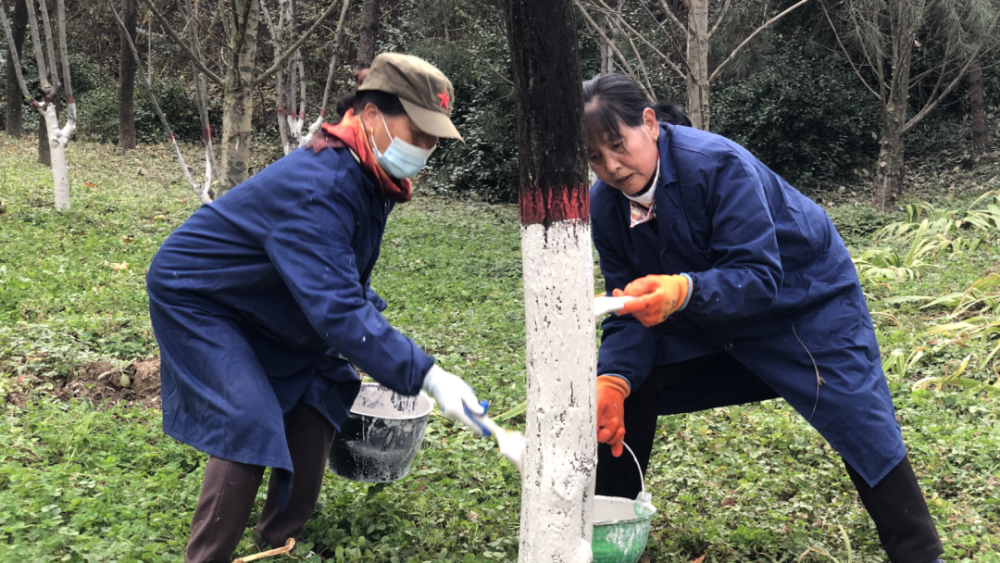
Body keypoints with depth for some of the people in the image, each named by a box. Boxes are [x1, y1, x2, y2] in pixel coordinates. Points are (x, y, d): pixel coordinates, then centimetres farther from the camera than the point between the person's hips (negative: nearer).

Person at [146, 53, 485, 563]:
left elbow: (346, 286, 10)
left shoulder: (369, 181, -5)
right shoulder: (317, 188, -35)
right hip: (194, 298, -9)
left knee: (319, 389, 7)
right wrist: (425, 376, -44)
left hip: (260, 306, 9)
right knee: (250, 424, -19)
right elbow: (336, 308, -42)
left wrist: (370, 345, 3)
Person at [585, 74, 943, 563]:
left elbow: (759, 276, -37)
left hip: (803, 297, -5)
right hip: (706, 316, 5)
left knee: (865, 430, -12)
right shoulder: (605, 205, -14)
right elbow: (631, 311, -13)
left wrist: (684, 290, -56)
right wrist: (613, 378, -31)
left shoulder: (718, 164, -33)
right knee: (631, 387, -5)